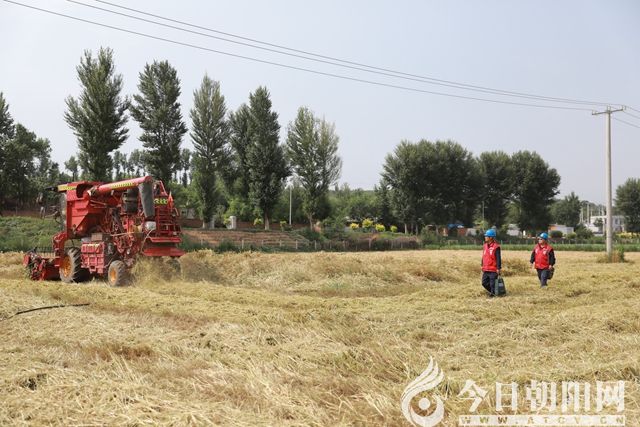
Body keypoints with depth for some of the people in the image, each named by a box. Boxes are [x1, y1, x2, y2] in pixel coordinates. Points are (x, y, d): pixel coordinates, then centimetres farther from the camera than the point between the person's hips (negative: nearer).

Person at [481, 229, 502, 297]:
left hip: (493, 269, -8)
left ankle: (493, 293, 10)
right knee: (484, 282, 11)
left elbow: (498, 258, -12)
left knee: (492, 283, -3)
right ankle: (492, 291, 28)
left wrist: (498, 268, -14)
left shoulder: (496, 247, -11)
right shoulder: (485, 246, 12)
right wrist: (482, 266, 20)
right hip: (485, 269, 8)